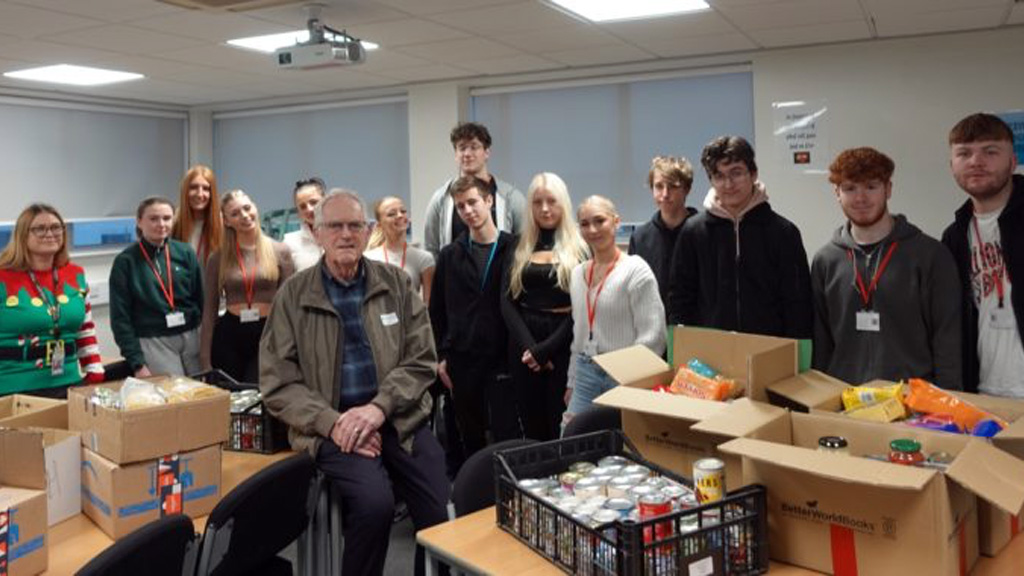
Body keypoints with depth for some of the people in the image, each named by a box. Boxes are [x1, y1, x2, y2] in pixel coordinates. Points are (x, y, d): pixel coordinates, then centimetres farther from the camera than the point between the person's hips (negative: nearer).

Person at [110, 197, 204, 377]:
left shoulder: (186, 253, 3)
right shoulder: (126, 261, -3)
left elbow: (201, 300, 6)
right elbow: (120, 318, -3)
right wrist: (137, 364, -9)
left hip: (192, 339, 3)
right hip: (153, 344, -3)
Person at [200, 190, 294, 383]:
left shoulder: (280, 251, 1)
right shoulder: (218, 258, 4)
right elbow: (209, 310, 8)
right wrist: (205, 359, 5)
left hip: (268, 334, -1)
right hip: (229, 336, 1)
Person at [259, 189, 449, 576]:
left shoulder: (397, 283, 9)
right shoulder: (293, 294, 4)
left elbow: (421, 359, 3)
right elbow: (279, 383, 0)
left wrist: (379, 407, -13)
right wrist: (332, 423, -14)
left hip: (399, 419, 2)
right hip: (333, 427, -2)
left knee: (448, 513, -15)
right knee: (374, 502, -29)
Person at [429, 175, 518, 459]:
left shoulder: (513, 250, -1)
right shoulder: (450, 255, 6)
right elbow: (437, 311, 8)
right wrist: (441, 356, 2)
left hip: (502, 359, -2)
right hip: (461, 361, 3)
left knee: (506, 436, -2)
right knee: (471, 438, 14)